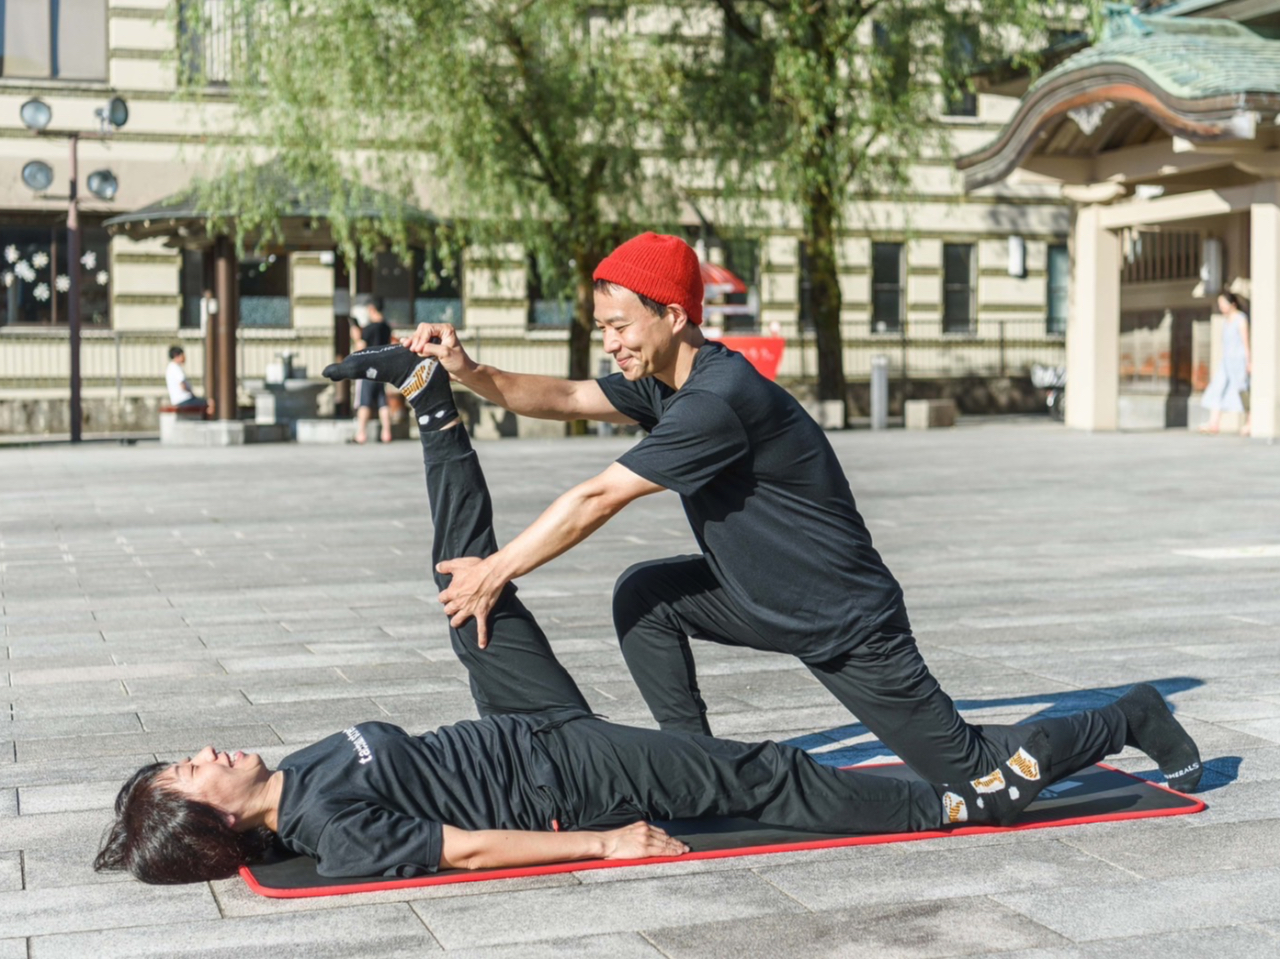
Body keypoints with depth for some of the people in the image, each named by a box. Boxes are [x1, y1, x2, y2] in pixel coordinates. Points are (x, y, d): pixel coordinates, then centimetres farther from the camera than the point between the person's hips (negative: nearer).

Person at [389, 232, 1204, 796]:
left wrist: (496, 572, -20)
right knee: (644, 597, -7)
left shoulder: (717, 400, -30)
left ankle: (1130, 722, 25)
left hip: (849, 625, -8)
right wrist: (470, 373, -15)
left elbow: (596, 500, -28)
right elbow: (564, 399, 1)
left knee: (974, 769, 2)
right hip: (764, 599, 8)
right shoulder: (663, 380, -1)